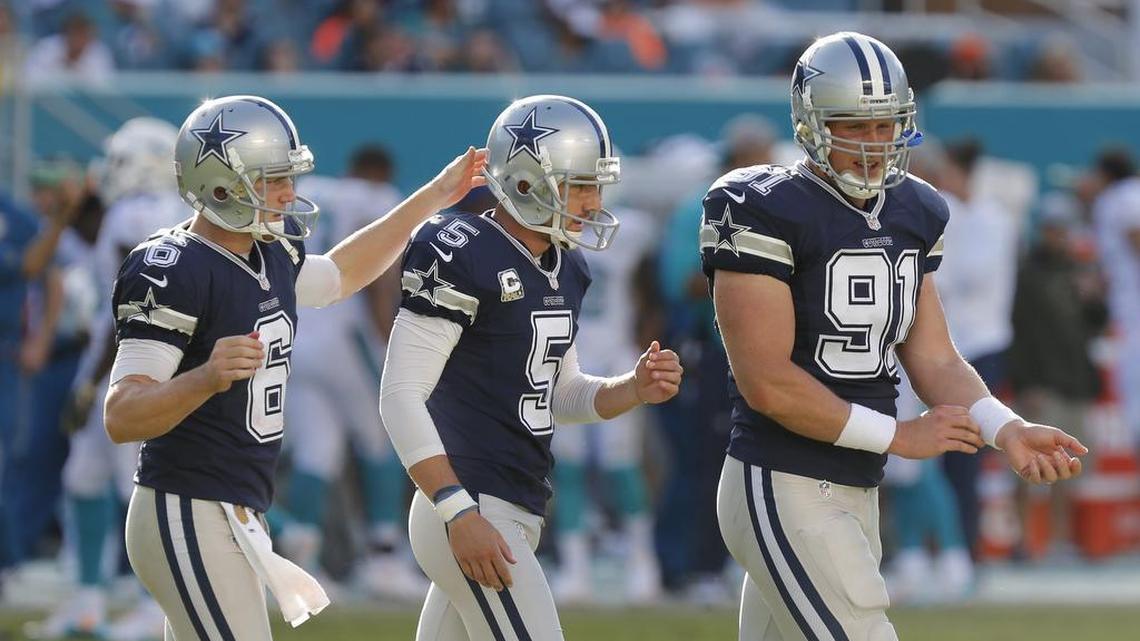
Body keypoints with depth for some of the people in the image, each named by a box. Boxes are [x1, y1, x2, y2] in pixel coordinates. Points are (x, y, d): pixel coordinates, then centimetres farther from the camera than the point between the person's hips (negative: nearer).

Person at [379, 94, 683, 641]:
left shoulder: (565, 268, 14)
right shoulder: (461, 257, -14)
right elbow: (401, 397, -17)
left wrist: (634, 389, 3)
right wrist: (460, 514, -23)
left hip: (519, 511, 9)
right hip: (473, 510, -9)